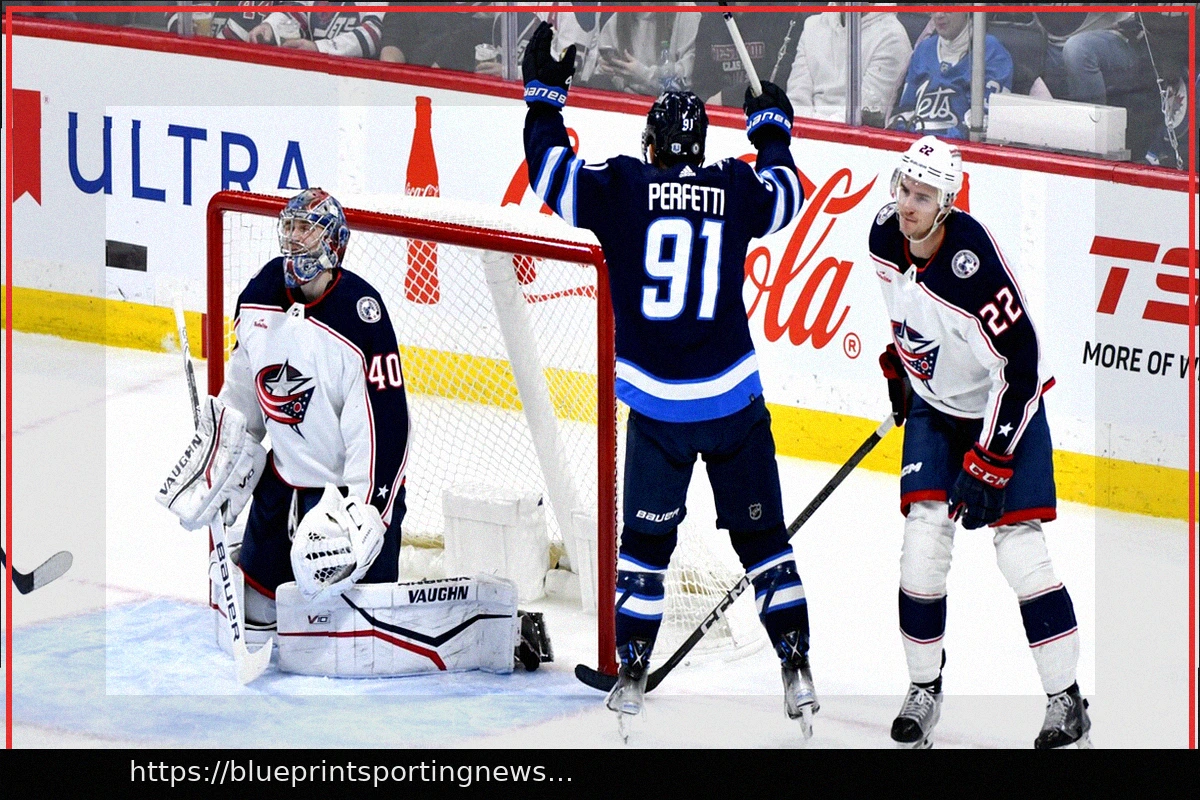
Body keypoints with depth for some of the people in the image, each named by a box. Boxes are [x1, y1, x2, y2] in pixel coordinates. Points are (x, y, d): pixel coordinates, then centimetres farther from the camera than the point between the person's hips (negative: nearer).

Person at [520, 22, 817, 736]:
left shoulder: (623, 189, -4)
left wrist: (544, 93, 18)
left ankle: (632, 677, 10)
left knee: (646, 540, 12)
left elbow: (551, 169, 5)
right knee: (762, 537, 9)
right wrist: (772, 126, 39)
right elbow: (786, 190, 22)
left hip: (656, 406, -1)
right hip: (735, 401, 1)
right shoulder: (738, 191, 2)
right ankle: (798, 671, 3)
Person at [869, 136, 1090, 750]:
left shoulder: (974, 264, -33)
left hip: (1008, 403, -5)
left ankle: (1067, 701, -2)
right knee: (924, 536, -8)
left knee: (1018, 545, -12)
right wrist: (897, 361, 22)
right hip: (935, 404, 5)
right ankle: (924, 688, 7)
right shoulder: (885, 236, -12)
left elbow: (1021, 365, -29)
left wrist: (991, 460, -28)